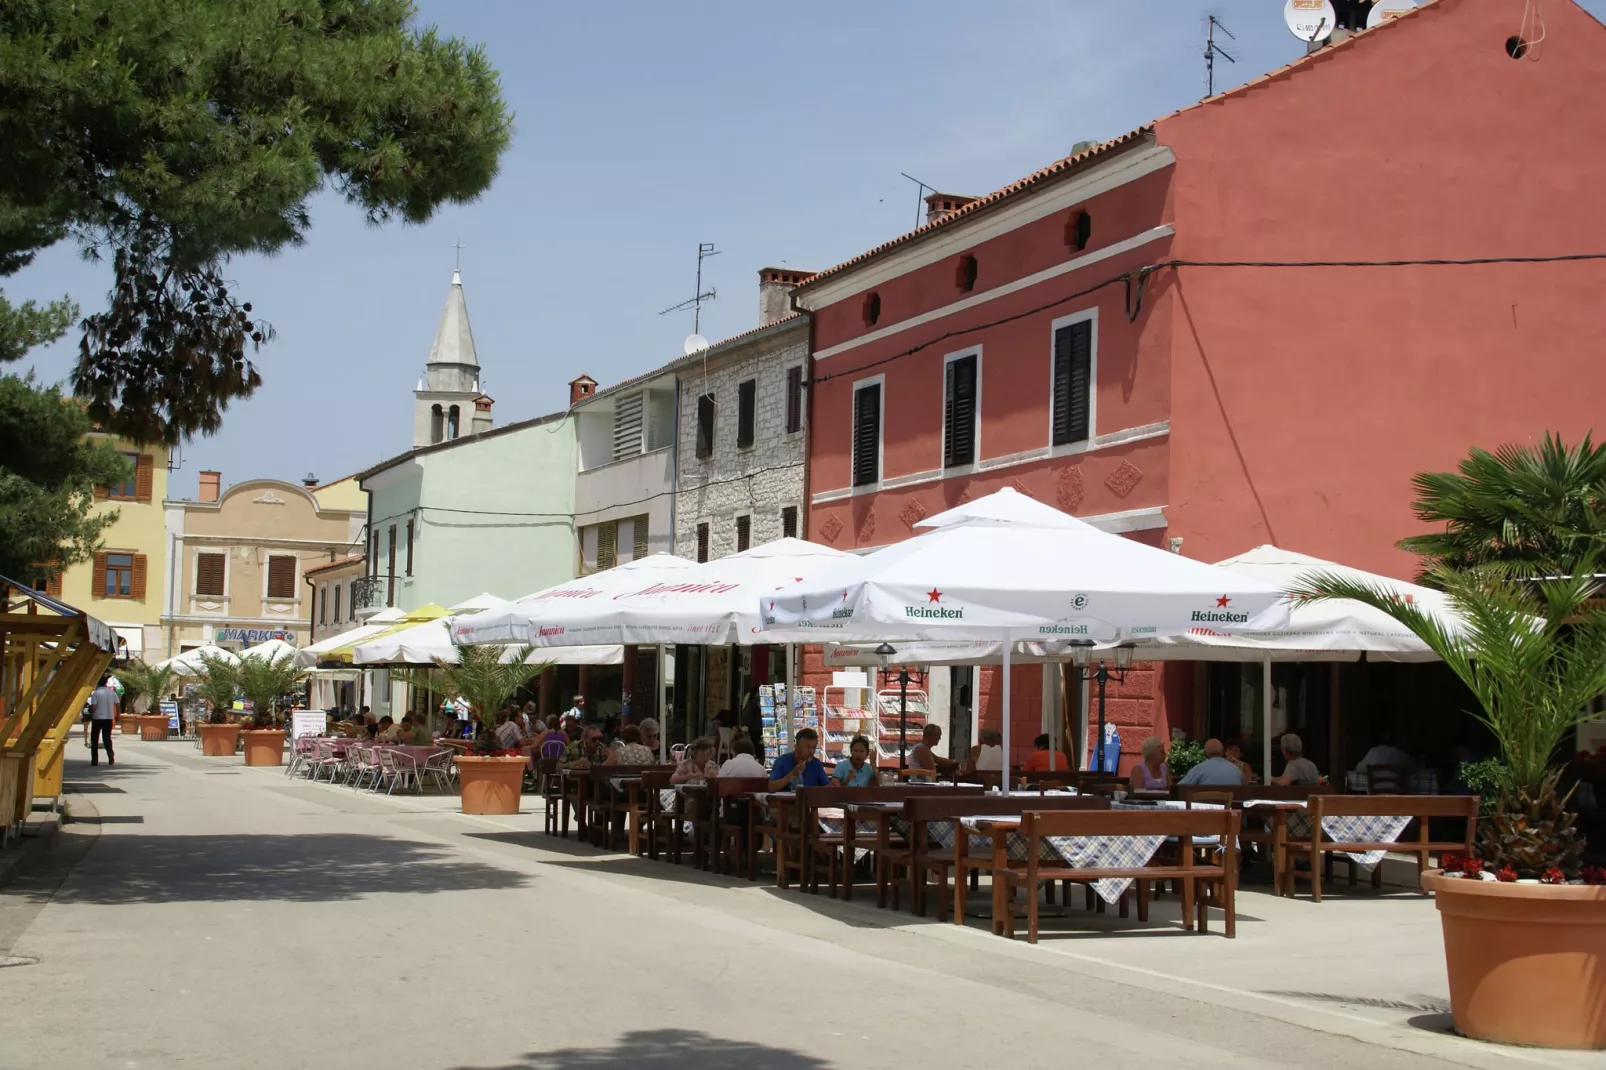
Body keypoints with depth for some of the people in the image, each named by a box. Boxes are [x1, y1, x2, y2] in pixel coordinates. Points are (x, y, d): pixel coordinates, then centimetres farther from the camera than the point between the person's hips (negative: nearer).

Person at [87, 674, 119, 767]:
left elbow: (93, 707, -17)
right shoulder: (112, 692, 1)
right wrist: (116, 717, 16)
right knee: (107, 738, 13)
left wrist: (90, 714, 3)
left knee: (94, 740, 8)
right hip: (108, 718, 4)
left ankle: (95, 760, 6)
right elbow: (117, 705, 4)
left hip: (97, 718, -4)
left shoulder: (95, 693, -12)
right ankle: (111, 758, -2)